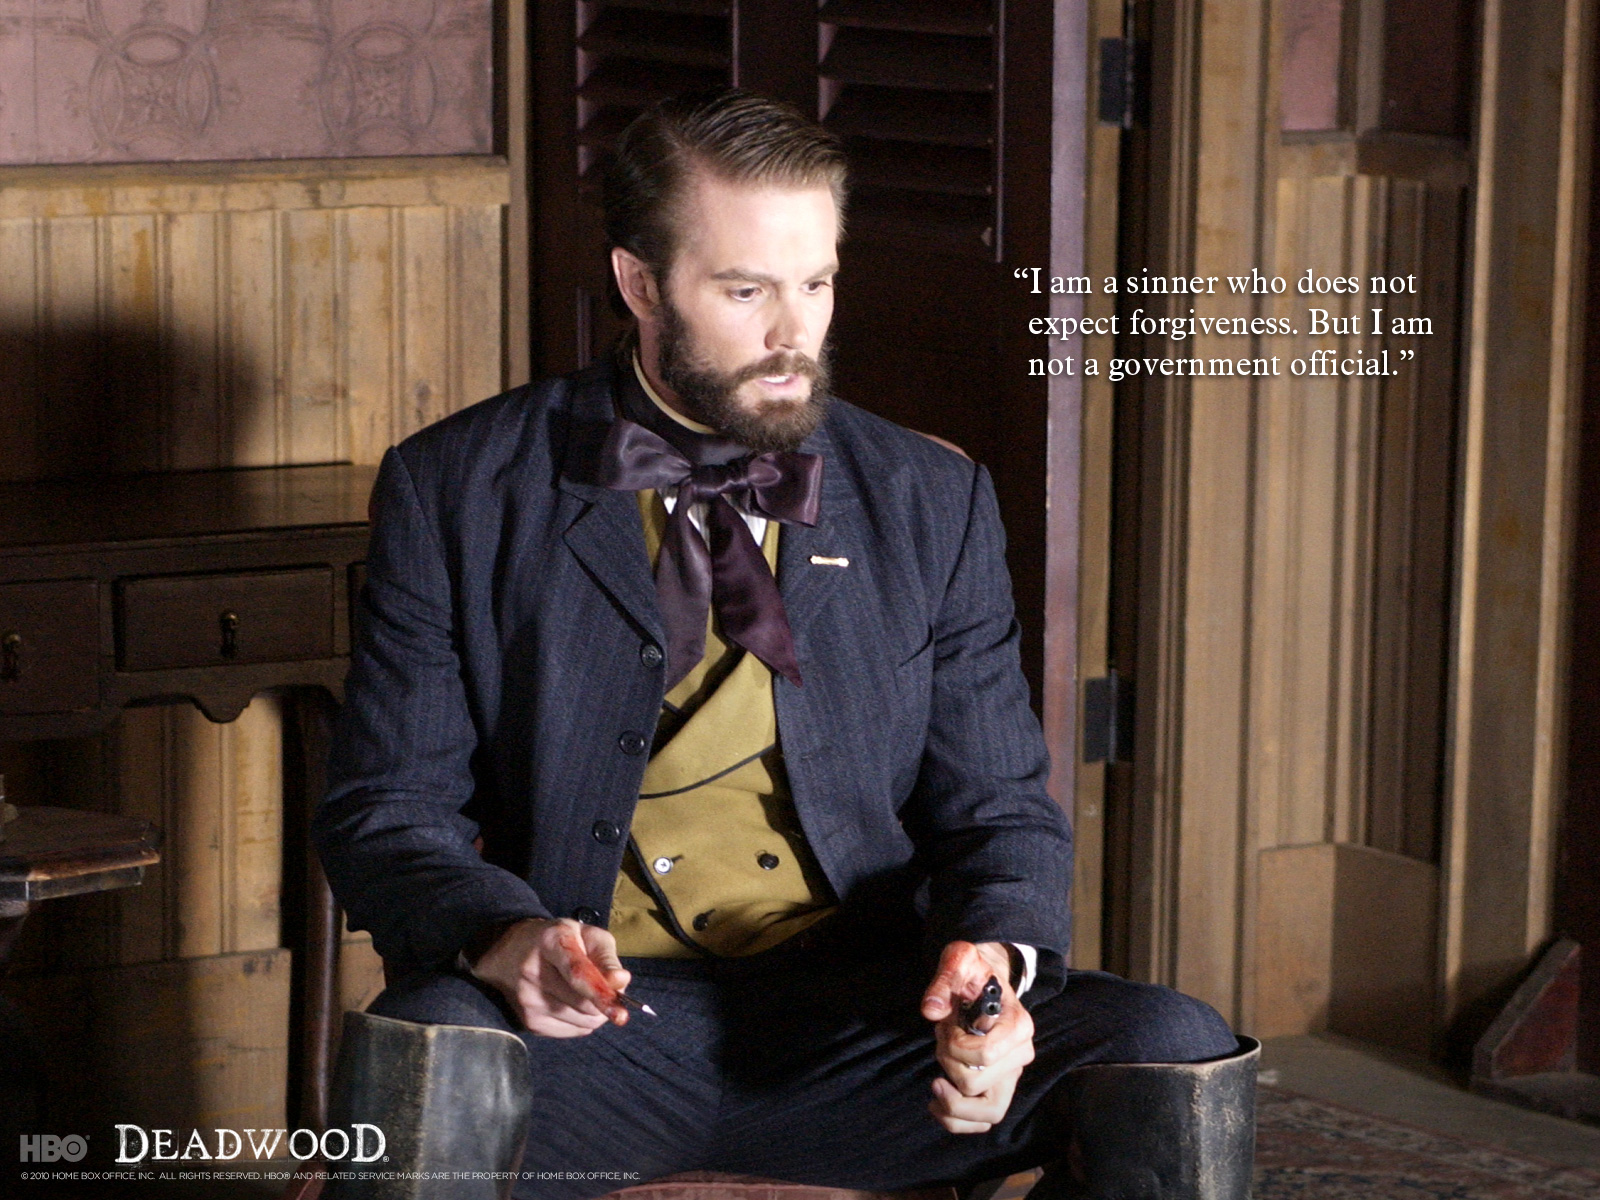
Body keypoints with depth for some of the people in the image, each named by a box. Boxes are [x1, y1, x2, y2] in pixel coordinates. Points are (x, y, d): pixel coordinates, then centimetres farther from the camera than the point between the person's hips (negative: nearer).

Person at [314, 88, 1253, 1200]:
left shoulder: (933, 504, 11)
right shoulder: (457, 492, 4)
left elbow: (999, 812, 12)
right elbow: (385, 812, 4)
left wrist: (993, 958, -12)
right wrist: (501, 937, -20)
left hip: (857, 1019, 3)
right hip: (588, 1019, -3)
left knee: (1174, 1052, -22)